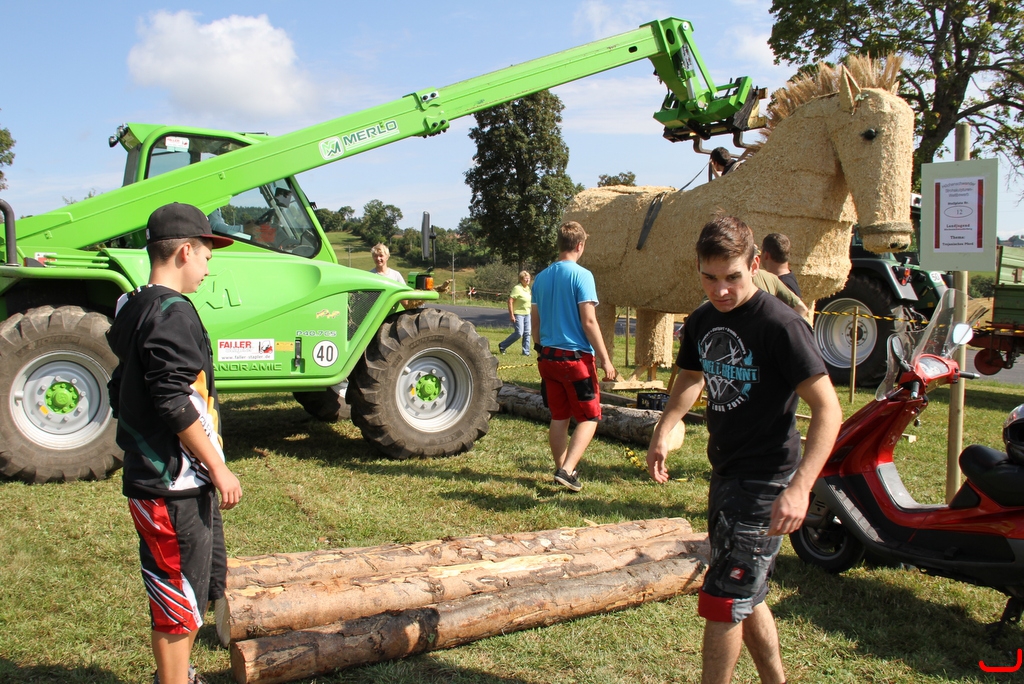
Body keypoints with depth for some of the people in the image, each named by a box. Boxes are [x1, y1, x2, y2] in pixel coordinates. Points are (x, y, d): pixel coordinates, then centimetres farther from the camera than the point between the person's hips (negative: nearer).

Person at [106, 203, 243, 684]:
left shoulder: (132, 310, 12)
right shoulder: (172, 312, -18)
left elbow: (121, 394, 19)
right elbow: (176, 404, -24)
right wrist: (218, 468, -17)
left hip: (151, 477, 10)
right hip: (174, 487, -10)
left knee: (202, 586, 22)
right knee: (179, 598, 1)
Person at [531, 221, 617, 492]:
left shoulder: (541, 277, 7)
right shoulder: (581, 275, -12)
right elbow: (589, 322, -16)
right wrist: (605, 359, -11)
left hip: (548, 357, 6)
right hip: (576, 357, -6)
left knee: (559, 417, 15)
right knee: (589, 417, 4)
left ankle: (562, 470, 22)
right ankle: (567, 470, -8)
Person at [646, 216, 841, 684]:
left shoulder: (780, 325, -20)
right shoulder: (702, 321, 3)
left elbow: (827, 408, -22)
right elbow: (690, 379, 20)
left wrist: (799, 487, -33)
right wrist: (663, 432, 1)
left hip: (765, 483, -8)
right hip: (725, 473, 8)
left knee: (722, 601, -5)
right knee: (745, 597, 21)